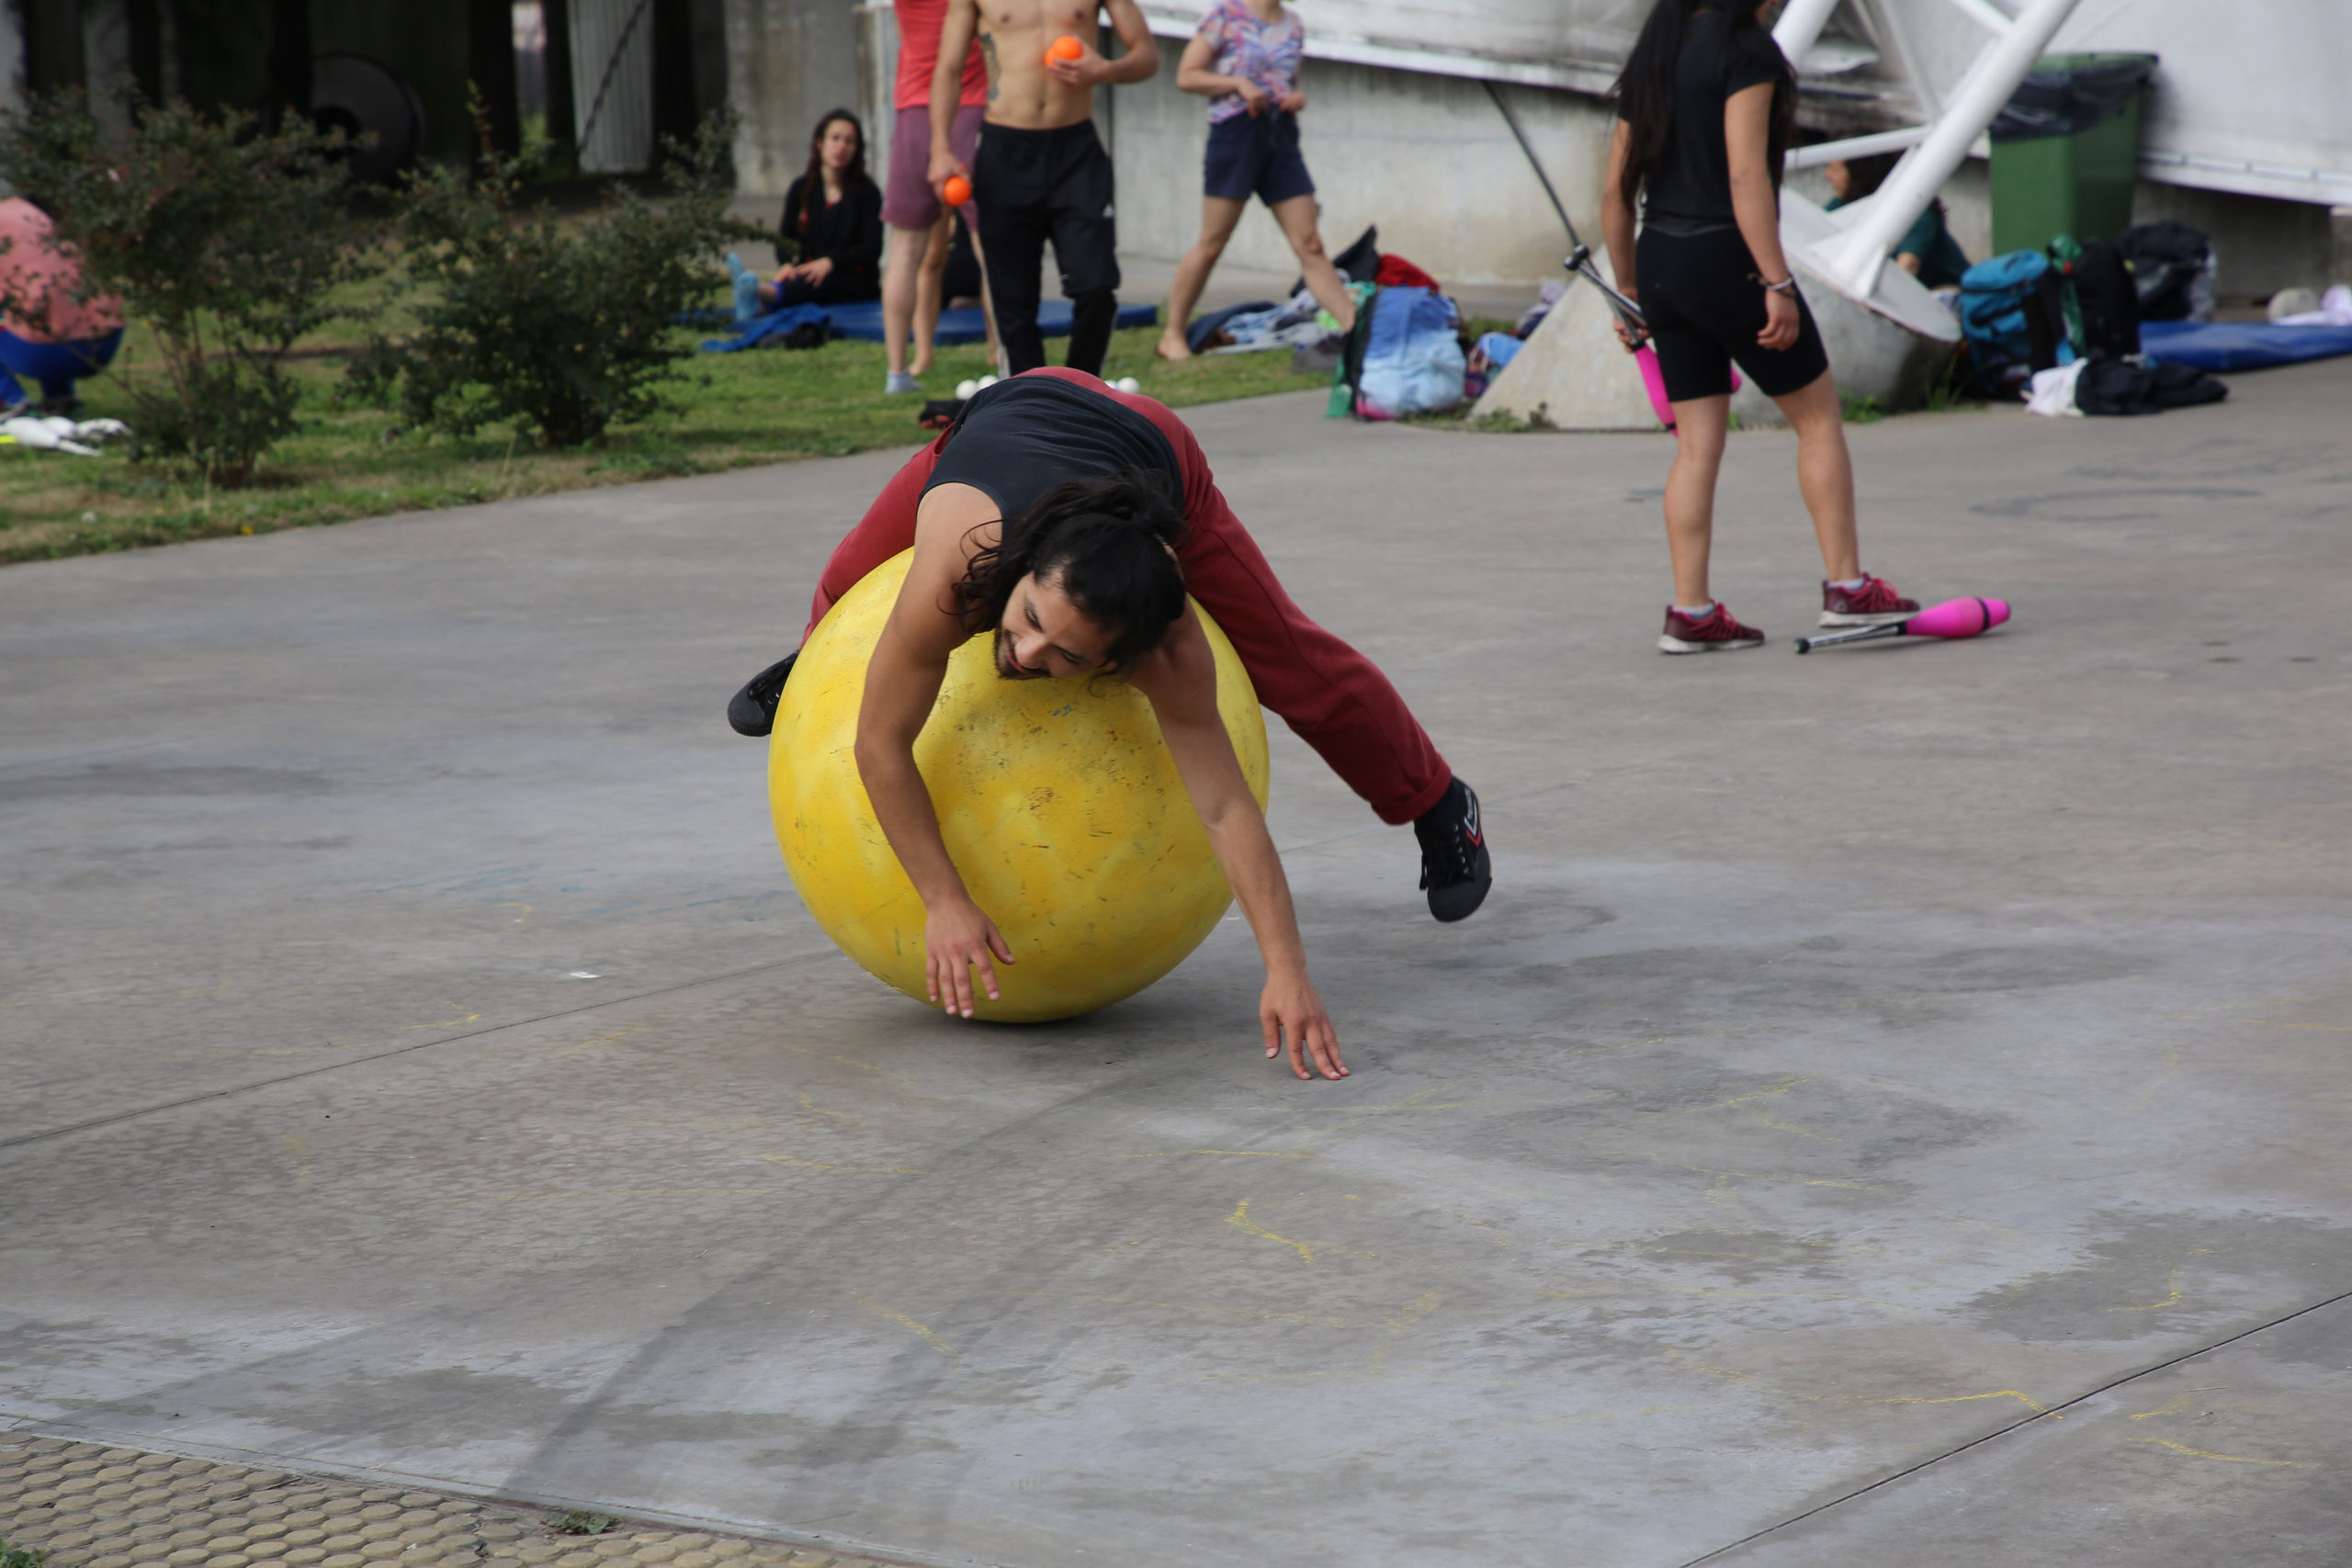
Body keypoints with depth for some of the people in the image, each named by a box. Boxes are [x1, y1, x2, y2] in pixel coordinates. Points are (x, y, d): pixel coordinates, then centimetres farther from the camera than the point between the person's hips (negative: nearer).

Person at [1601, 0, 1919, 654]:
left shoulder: (1649, 60, 12)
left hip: (1659, 263, 7)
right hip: (1725, 257, -7)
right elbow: (1746, 175, -19)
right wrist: (1777, 284, -19)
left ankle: (1690, 612, 6)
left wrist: (1629, 290, 20)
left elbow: (1615, 189, 12)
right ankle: (1846, 588, 6)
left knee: (1697, 444, 9)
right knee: (1819, 416, 6)